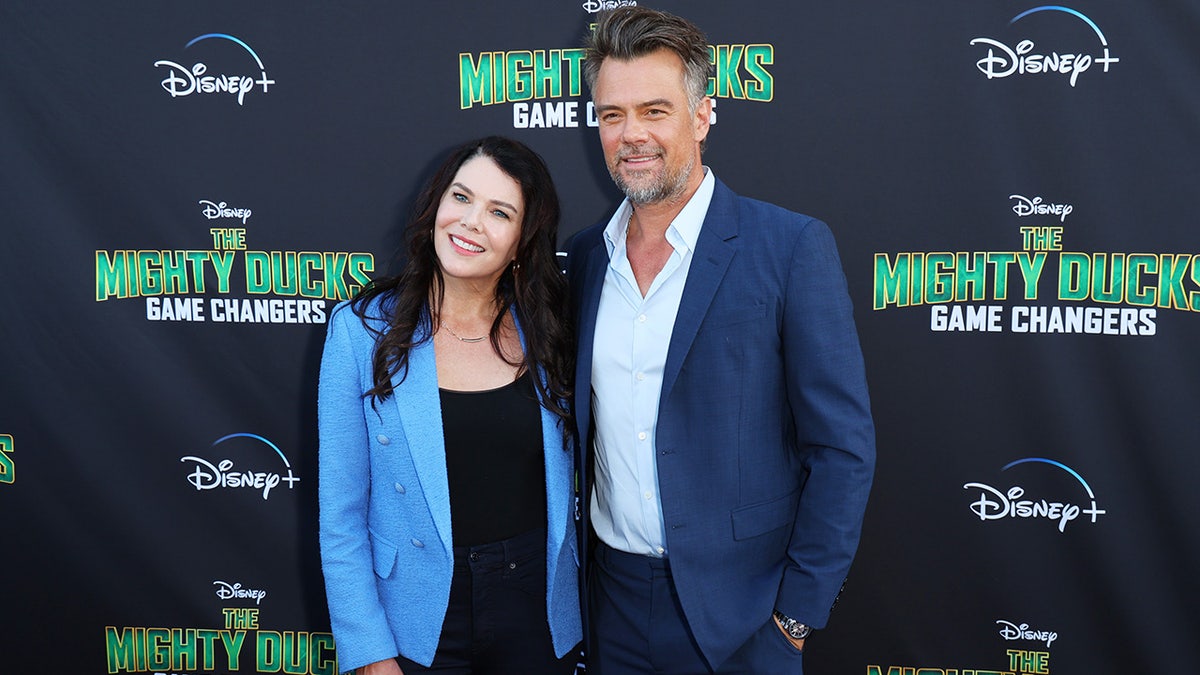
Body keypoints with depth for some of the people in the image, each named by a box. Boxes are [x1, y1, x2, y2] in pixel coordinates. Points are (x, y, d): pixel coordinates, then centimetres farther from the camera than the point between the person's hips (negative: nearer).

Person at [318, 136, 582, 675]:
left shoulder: (543, 334, -2)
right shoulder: (362, 329, -9)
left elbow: (565, 488, 7)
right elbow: (340, 518, -8)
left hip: (537, 615, 2)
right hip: (418, 630, -2)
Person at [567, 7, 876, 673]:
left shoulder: (792, 246, -11)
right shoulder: (586, 254, 3)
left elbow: (843, 448, -10)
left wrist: (797, 611, -10)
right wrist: (575, 558, 7)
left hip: (737, 612, -4)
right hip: (613, 597, 4)